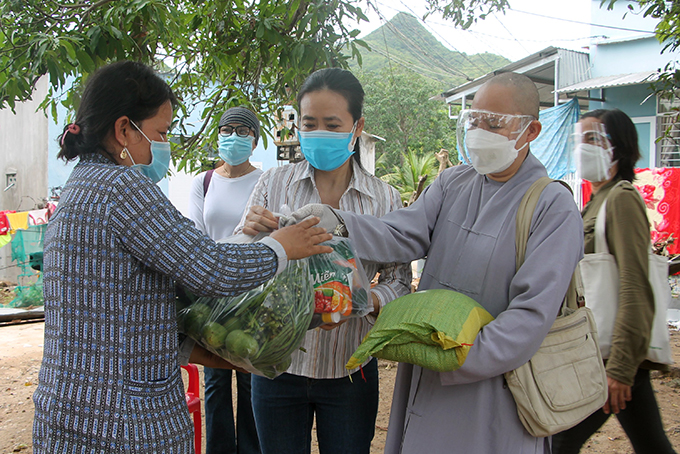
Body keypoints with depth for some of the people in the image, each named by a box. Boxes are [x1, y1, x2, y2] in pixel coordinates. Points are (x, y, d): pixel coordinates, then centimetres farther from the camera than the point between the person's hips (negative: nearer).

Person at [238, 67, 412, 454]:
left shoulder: (384, 199, -3)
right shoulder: (273, 184, -3)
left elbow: (399, 280, -1)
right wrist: (248, 233, -21)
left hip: (349, 369, 0)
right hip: (279, 363, 0)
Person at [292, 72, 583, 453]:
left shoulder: (554, 207, -10)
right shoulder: (451, 184, 7)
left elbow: (532, 315, -17)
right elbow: (401, 236, -7)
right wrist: (330, 222, -24)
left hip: (491, 389, -5)